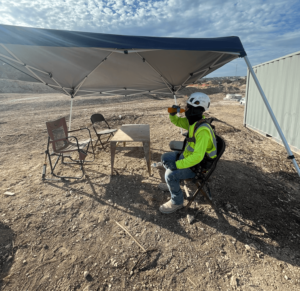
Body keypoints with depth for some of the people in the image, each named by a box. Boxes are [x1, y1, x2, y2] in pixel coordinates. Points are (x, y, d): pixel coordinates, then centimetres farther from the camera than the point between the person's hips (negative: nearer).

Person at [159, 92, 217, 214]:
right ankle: (173, 183, 34)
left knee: (170, 175, -24)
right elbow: (176, 121, 10)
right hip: (187, 155, 9)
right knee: (165, 158, 14)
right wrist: (173, 113, -12)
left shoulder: (202, 130, -34)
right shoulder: (192, 121, -5)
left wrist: (177, 165, -35)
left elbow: (197, 156, -39)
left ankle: (177, 202, 2)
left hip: (198, 165, -9)